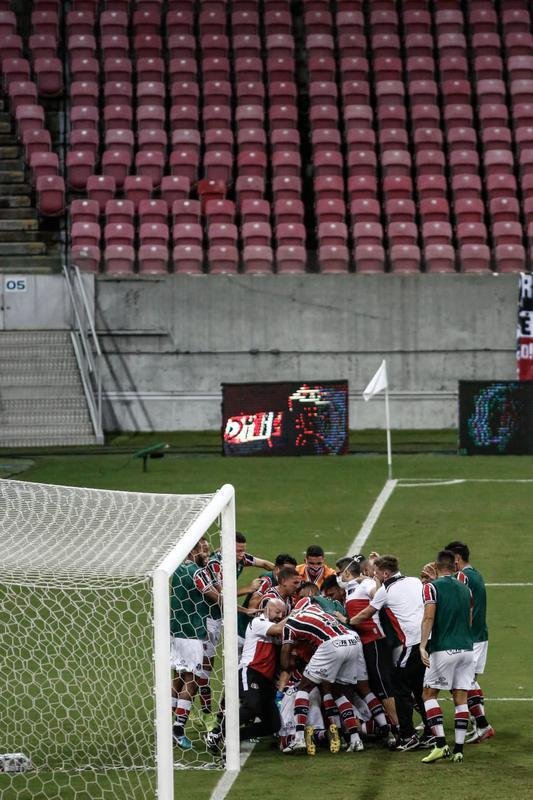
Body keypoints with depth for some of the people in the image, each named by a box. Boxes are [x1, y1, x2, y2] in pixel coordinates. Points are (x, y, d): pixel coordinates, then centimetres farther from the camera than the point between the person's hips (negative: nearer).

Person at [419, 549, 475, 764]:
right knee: (461, 698, 6)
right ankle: (458, 750, 2)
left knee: (429, 694, 5)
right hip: (467, 648, 5)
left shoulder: (432, 587, -4)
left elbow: (429, 618, -16)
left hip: (444, 649, -5)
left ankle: (441, 744, -9)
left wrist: (422, 646, -21)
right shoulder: (465, 589, 13)